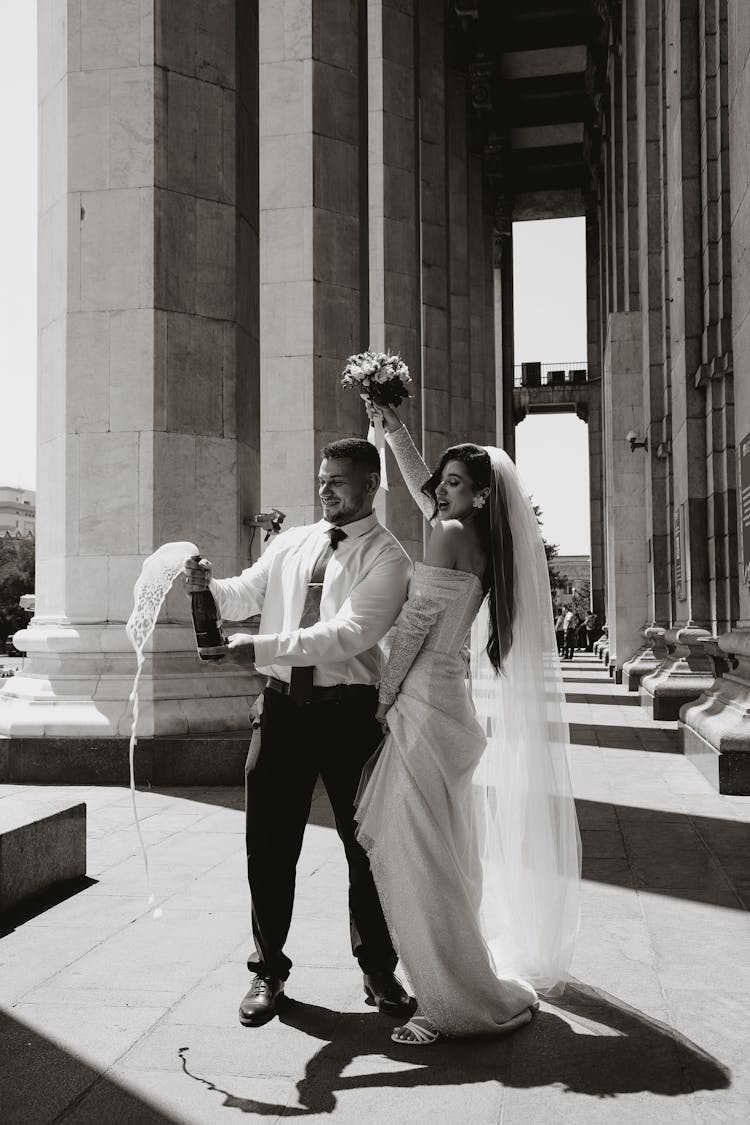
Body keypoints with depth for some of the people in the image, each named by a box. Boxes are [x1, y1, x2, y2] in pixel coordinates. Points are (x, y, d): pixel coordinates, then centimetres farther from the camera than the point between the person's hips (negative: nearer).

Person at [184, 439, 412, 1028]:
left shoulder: (386, 557, -6)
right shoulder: (291, 543, 12)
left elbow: (347, 635, -18)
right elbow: (244, 597, 8)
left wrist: (263, 648, -25)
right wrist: (209, 585, -15)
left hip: (349, 710, -4)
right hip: (283, 707, 4)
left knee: (366, 842, 8)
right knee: (269, 845, 7)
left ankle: (378, 969, 27)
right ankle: (269, 970, 24)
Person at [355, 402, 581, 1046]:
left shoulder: (451, 535, -12)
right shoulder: (486, 542, 12)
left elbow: (414, 624, -12)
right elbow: (419, 484, 26)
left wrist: (384, 696, -3)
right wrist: (393, 429, 24)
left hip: (424, 703, -9)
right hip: (447, 702, 9)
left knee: (419, 855, -5)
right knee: (436, 855, 15)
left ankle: (473, 1002, 1)